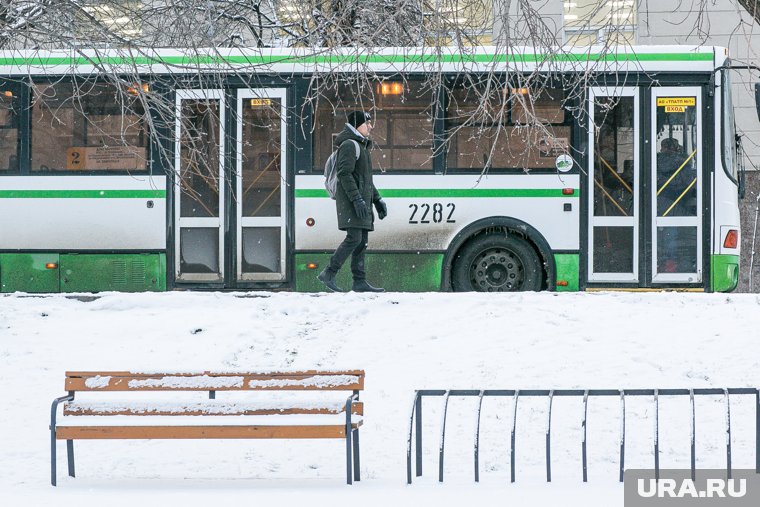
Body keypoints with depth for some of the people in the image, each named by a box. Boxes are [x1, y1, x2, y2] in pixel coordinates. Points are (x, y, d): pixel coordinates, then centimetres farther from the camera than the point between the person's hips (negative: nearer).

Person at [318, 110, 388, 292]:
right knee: (354, 238, -16)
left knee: (362, 241, 5)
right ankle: (329, 274, -12)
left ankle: (360, 282, 4)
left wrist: (377, 200, 23)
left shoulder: (362, 146, 23)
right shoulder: (349, 145, -9)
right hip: (350, 201, -10)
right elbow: (345, 174, -19)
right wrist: (357, 199, -25)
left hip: (362, 201, 10)